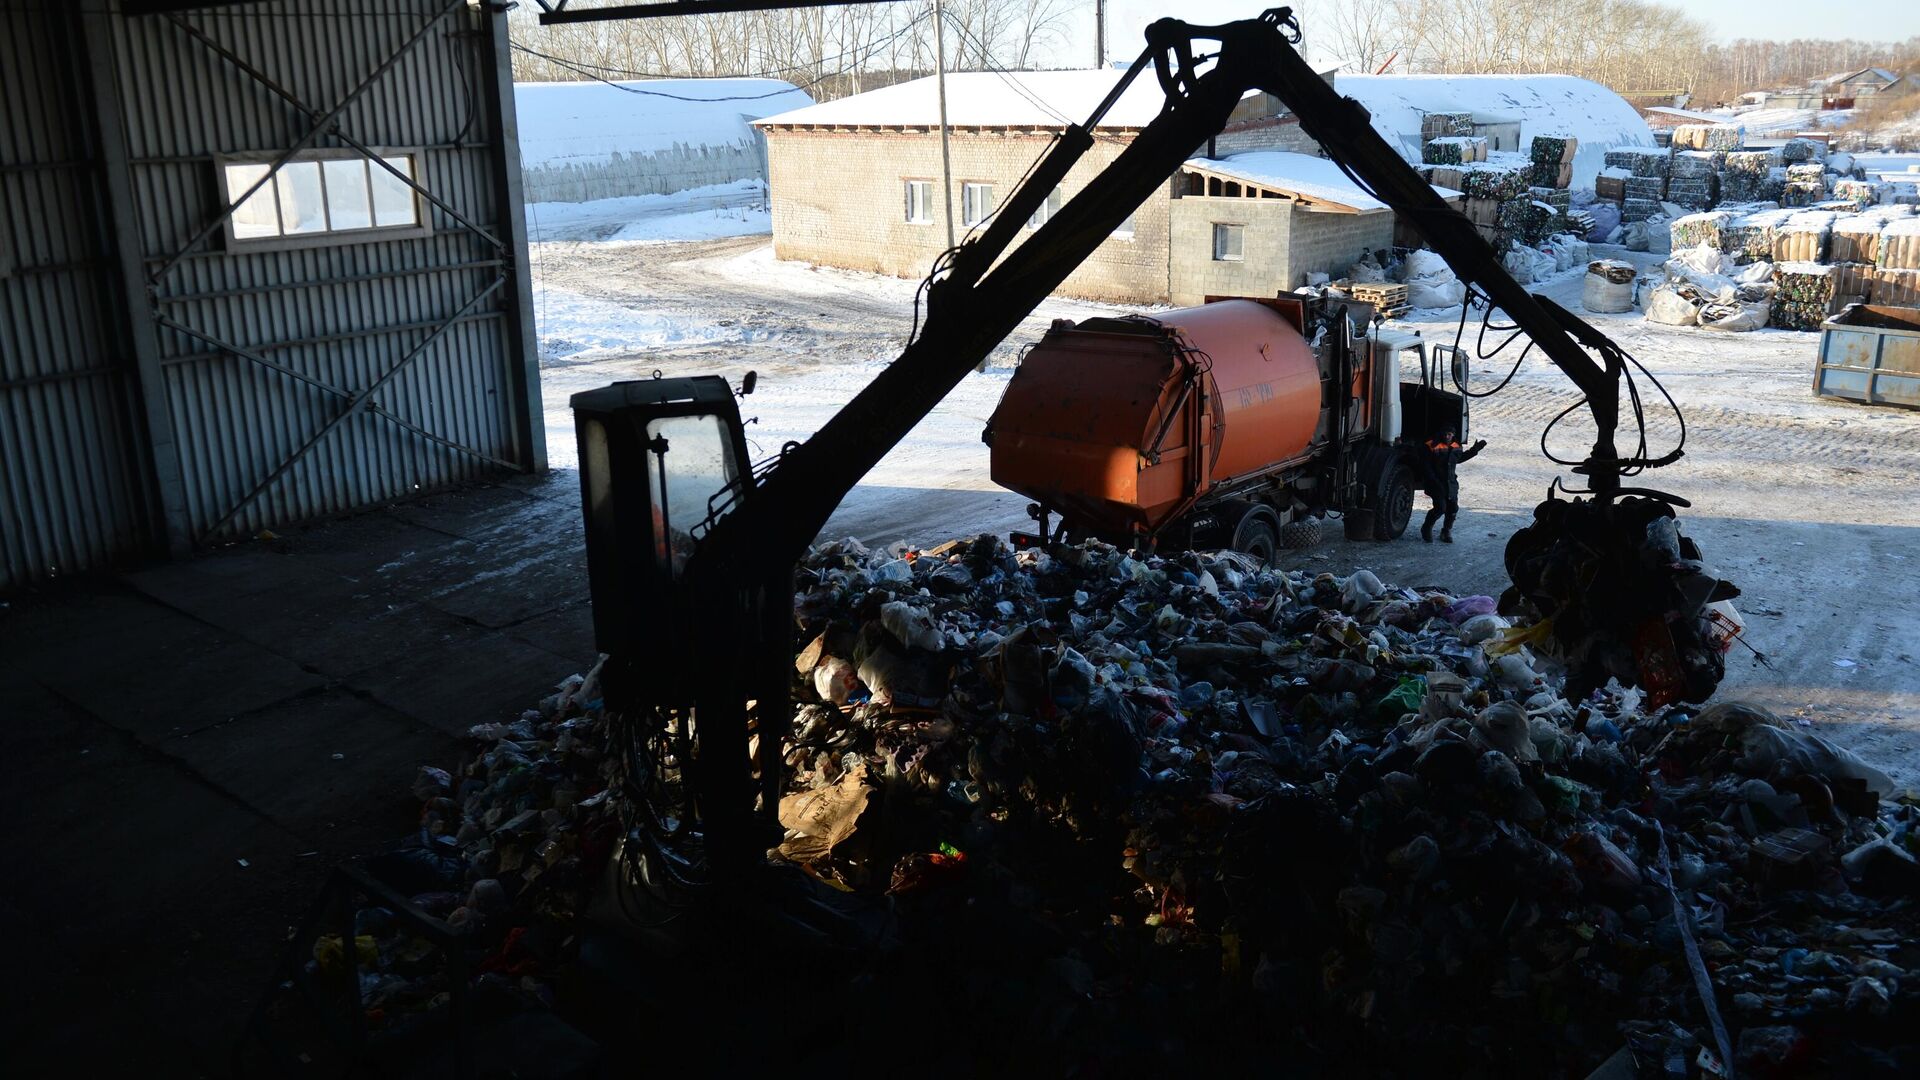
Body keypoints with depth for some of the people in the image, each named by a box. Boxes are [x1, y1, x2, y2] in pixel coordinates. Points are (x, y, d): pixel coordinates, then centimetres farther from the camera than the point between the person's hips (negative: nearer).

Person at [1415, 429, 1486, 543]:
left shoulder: (1456, 446, 6)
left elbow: (1459, 458, 27)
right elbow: (1425, 465, -14)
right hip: (1437, 485, -6)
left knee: (1453, 509, 4)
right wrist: (1434, 480, -20)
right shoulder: (1432, 446, -13)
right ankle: (1427, 529, 8)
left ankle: (1446, 532, 24)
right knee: (1440, 508, -15)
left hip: (1451, 484, 6)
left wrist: (1474, 450, 20)